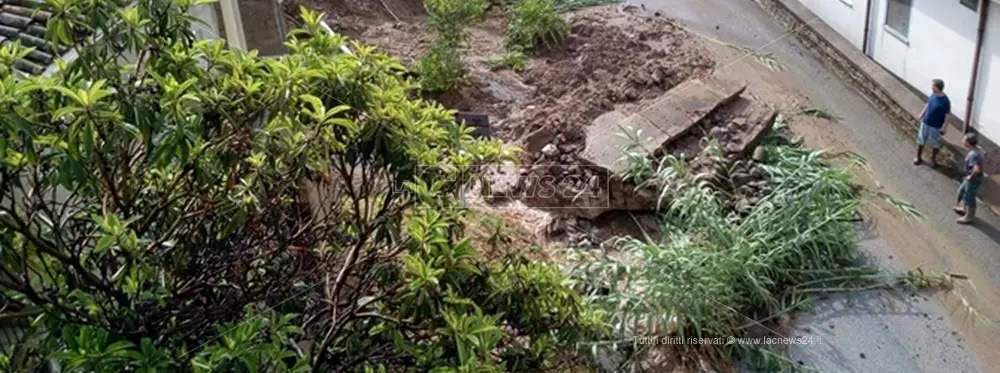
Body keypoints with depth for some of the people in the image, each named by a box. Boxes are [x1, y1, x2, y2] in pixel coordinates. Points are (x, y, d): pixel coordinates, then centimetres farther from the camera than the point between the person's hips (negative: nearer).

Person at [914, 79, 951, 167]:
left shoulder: (945, 101, -28)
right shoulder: (932, 94, -10)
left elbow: (947, 115, -18)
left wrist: (943, 127, -15)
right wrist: (922, 114, 17)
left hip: (936, 126, -5)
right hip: (925, 122, 5)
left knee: (935, 143, 15)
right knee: (921, 140, 17)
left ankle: (933, 159, 38)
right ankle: (918, 157, 35)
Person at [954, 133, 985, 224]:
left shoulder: (972, 155, -35)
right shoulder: (977, 149, -4)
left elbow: (977, 169, -45)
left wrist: (971, 176, -24)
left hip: (974, 179, -10)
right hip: (970, 177, 10)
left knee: (969, 197, 9)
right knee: (962, 191, 28)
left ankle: (968, 217, 29)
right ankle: (965, 209, 49)